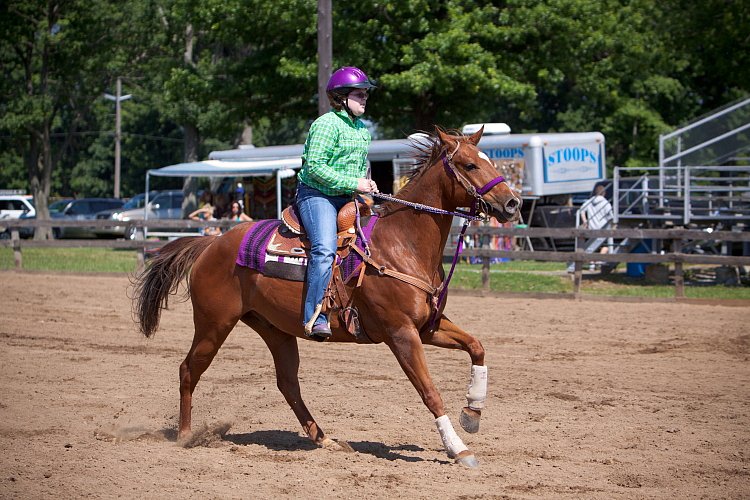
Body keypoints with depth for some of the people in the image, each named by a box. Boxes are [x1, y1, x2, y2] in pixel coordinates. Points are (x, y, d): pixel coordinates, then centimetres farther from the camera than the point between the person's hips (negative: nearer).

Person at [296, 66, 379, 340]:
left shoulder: (362, 129, 17)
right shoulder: (326, 124, -10)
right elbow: (314, 167, -17)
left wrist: (368, 184, 6)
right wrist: (353, 184, -18)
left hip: (349, 200, 9)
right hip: (317, 196, -9)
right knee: (325, 248, -29)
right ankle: (315, 318, -33)